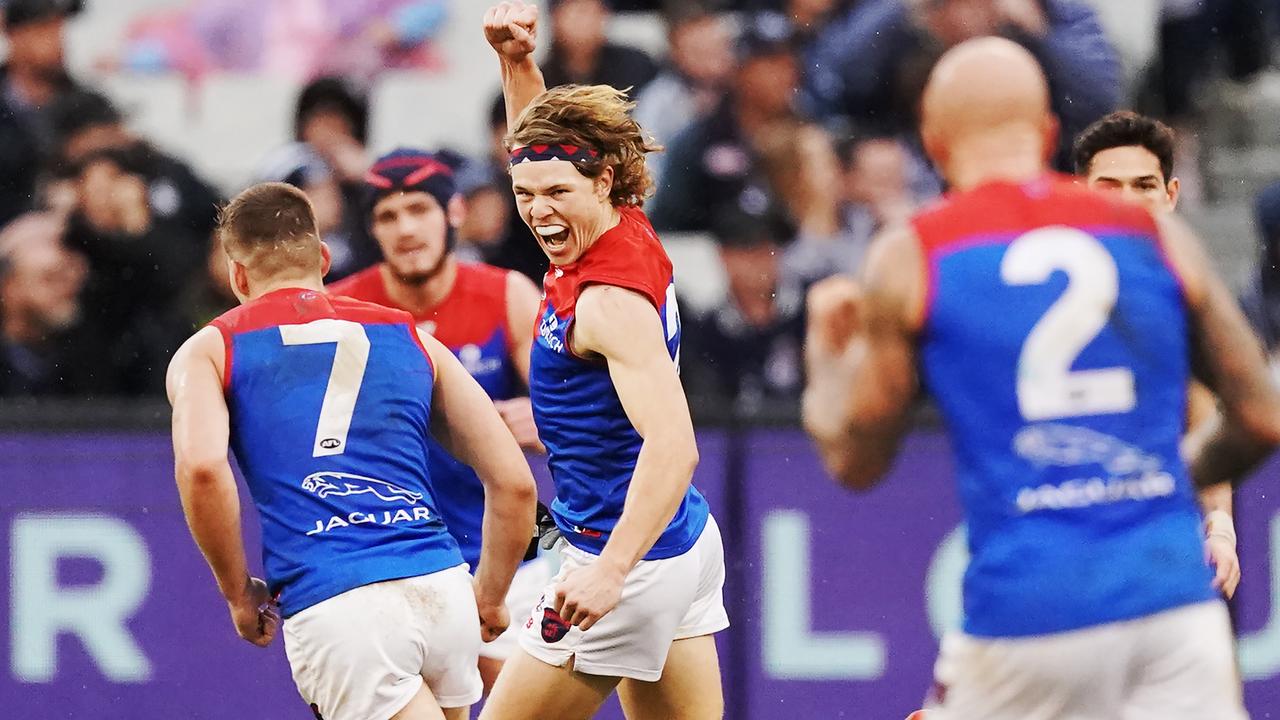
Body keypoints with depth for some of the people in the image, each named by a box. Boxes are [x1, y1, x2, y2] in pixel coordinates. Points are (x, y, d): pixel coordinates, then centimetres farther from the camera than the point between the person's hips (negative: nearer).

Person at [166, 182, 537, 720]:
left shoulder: (209, 352, 14)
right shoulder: (413, 340, 21)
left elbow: (201, 467, -9)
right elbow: (514, 482, 14)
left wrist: (238, 593, 4)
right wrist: (490, 596, 27)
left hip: (332, 611, -4)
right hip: (442, 589, 4)